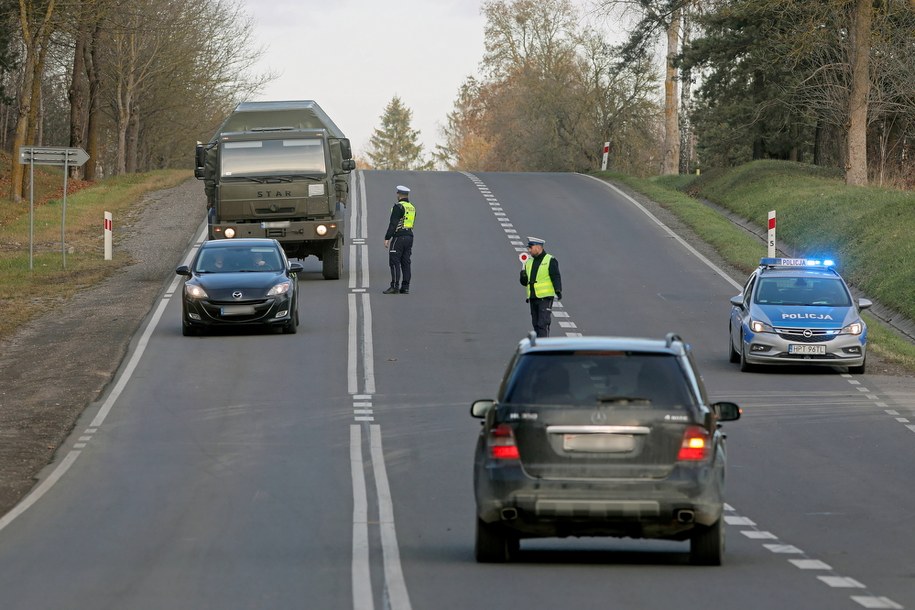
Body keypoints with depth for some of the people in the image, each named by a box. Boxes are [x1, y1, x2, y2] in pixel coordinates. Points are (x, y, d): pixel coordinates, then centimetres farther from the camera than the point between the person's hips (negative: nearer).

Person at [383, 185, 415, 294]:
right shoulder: (412, 208, 14)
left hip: (398, 237, -8)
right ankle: (405, 287, 7)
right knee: (406, 263, 9)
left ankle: (395, 286, -11)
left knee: (394, 262, -6)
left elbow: (393, 224, -15)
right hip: (409, 236, 8)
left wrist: (387, 238, -13)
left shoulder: (398, 207, -11)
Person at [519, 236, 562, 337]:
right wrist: (523, 277, -3)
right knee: (536, 324, 9)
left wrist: (558, 290, -26)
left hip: (545, 298, -7)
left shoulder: (550, 261, -2)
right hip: (533, 298, 7)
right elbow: (524, 282, 20)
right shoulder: (529, 262, 17)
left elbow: (556, 277, -11)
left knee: (543, 325, -14)